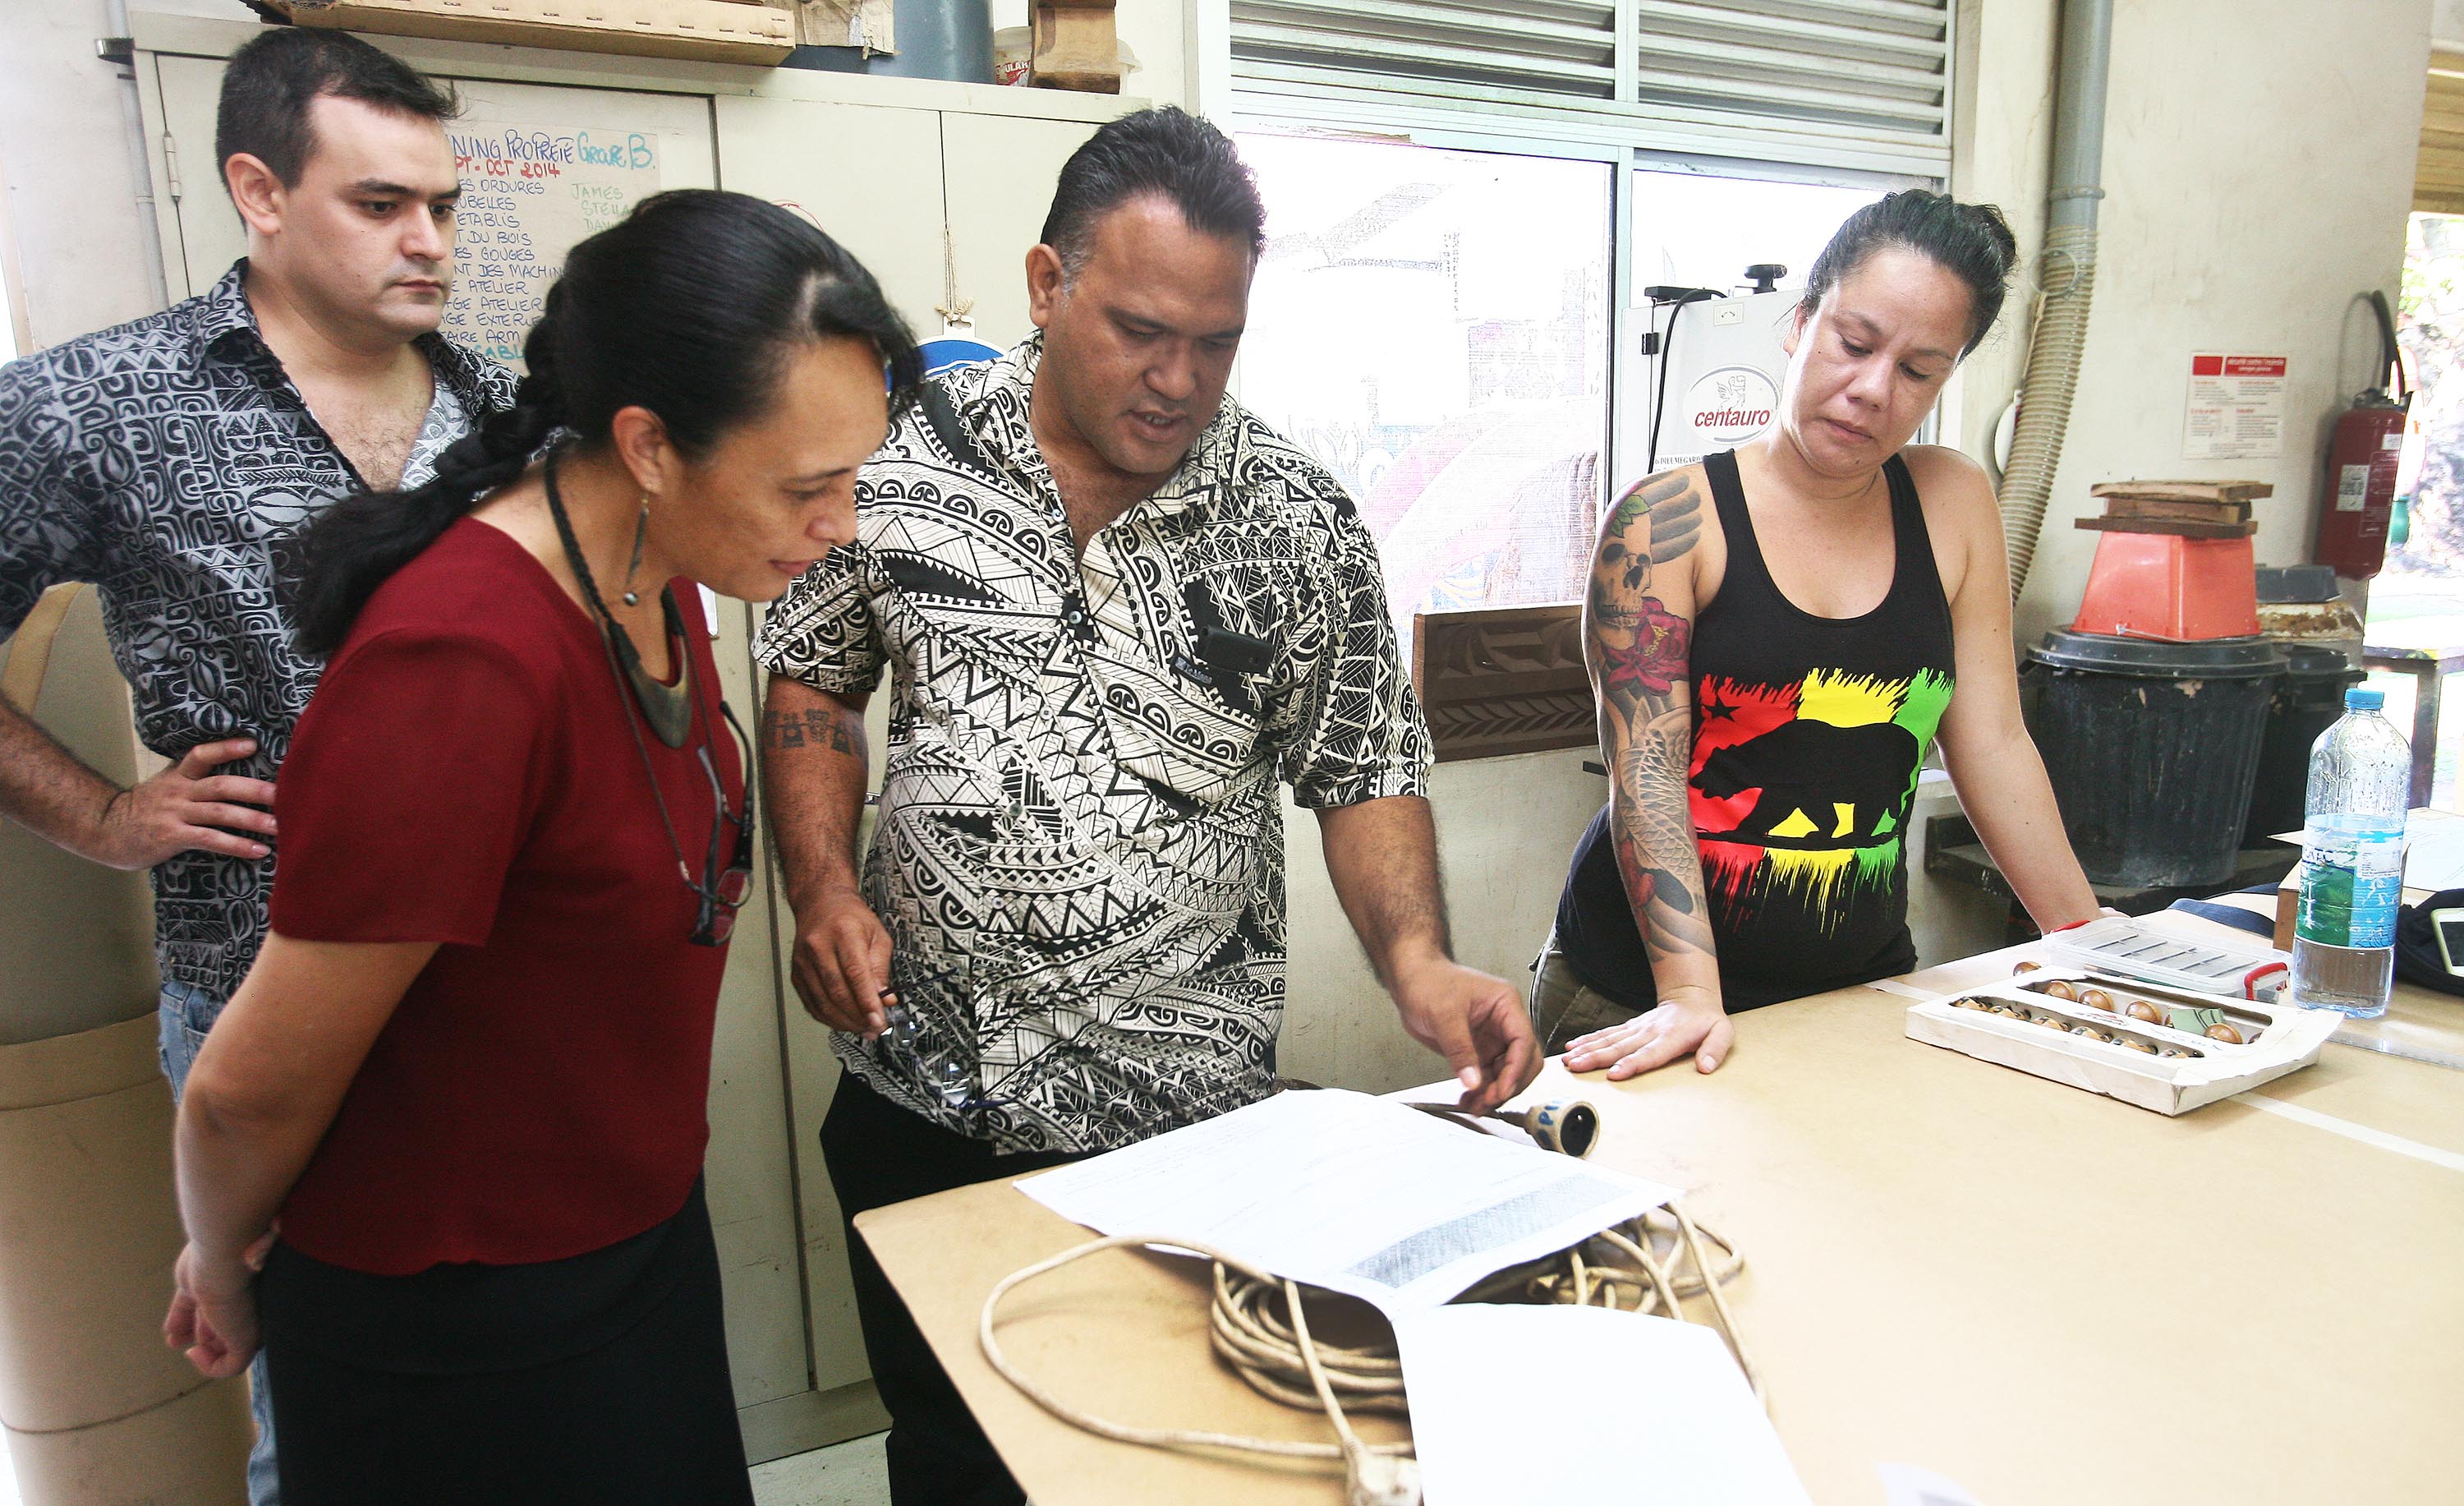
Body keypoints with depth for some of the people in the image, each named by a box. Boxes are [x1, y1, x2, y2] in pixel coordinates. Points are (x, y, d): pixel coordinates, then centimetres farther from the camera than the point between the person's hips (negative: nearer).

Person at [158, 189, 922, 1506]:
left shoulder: (653, 576, -5)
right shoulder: (461, 666, -32)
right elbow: (255, 1087, -21)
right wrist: (223, 1271, -3)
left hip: (642, 1235, 7)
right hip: (463, 1341, -7)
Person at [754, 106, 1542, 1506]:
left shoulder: (1299, 521, -7)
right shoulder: (902, 458, -4)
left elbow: (1367, 770, -2)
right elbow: (816, 684, 6)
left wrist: (1417, 958, -19)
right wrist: (825, 891, -8)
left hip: (1188, 1121, -1)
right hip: (922, 1094, 2)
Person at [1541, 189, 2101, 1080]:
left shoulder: (1952, 506, 4)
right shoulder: (1667, 522, -8)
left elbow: (1992, 747, 7)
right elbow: (1647, 774, -16)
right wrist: (1690, 993, -24)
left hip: (1861, 989, 4)